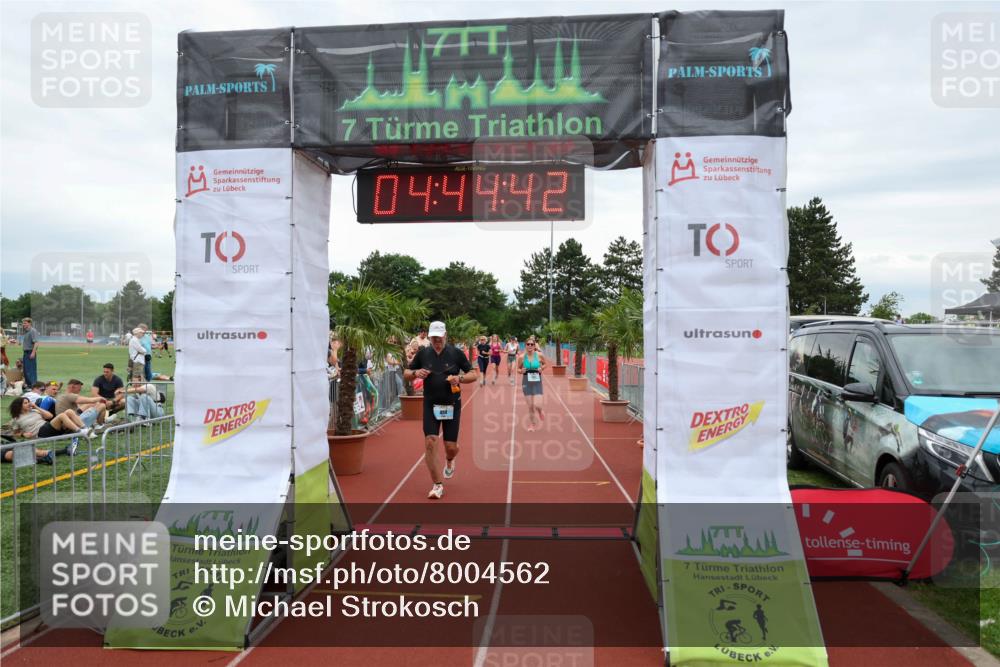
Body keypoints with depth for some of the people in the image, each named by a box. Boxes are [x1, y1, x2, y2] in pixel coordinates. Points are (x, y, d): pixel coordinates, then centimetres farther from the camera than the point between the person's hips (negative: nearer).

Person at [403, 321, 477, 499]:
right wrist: (416, 373, -12)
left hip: (452, 405, -1)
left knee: (451, 447, 2)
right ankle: (437, 485, 1)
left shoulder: (456, 353, -3)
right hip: (430, 405, 1)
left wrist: (460, 378, -19)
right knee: (430, 443, -11)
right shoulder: (423, 353, 2)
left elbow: (474, 374, 1)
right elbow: (406, 374, 10)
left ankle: (449, 460, 41)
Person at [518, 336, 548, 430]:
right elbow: (518, 369, 9)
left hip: (537, 382, -1)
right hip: (526, 382, 1)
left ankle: (540, 412, 27)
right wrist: (521, 371, -13)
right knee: (530, 406, 5)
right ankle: (533, 424, 24)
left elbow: (545, 364, 13)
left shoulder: (539, 355, -6)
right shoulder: (521, 357, -4)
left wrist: (541, 369, -6)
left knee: (537, 405, -10)